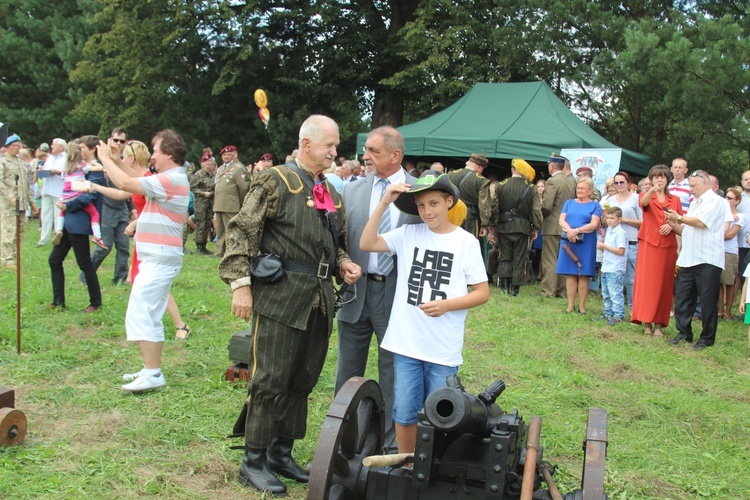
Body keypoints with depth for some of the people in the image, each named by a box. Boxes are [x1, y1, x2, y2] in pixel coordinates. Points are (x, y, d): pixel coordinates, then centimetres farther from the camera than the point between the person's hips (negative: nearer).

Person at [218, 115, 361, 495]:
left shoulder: (330, 192, 16)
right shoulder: (275, 182, -6)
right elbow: (242, 232, -10)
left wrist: (343, 263, 4)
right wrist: (240, 284, -15)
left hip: (319, 300, 7)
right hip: (279, 298, -7)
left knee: (303, 379, 13)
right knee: (270, 380, -2)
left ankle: (281, 453, 27)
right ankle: (253, 463, 11)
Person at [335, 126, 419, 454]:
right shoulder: (352, 190, 6)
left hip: (398, 293, -3)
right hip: (356, 291, 3)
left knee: (393, 375, 9)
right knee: (348, 372, 13)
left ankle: (391, 445, 22)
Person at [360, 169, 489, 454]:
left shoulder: (466, 242, -2)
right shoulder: (408, 234, 3)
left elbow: (482, 292, 0)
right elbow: (367, 244, -8)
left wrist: (446, 305, -16)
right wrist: (384, 203, -13)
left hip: (444, 349, -1)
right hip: (406, 344, 2)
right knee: (405, 414, 9)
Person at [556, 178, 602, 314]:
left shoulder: (595, 206, 7)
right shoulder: (569, 203, 16)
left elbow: (594, 224, -7)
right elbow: (561, 220, 4)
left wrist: (576, 231, -18)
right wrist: (569, 231, -15)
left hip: (586, 243, -2)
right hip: (568, 242, 2)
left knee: (583, 275, 0)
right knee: (570, 274, 2)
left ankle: (582, 305, 5)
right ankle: (571, 305, 6)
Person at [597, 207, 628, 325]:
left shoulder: (620, 232, -14)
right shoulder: (609, 230, 13)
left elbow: (621, 251, -20)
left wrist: (605, 246, -17)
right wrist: (601, 246, 1)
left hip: (615, 269, -9)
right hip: (606, 267, 9)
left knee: (615, 293, -7)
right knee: (606, 293, 17)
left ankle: (618, 316, -3)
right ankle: (608, 313, 27)